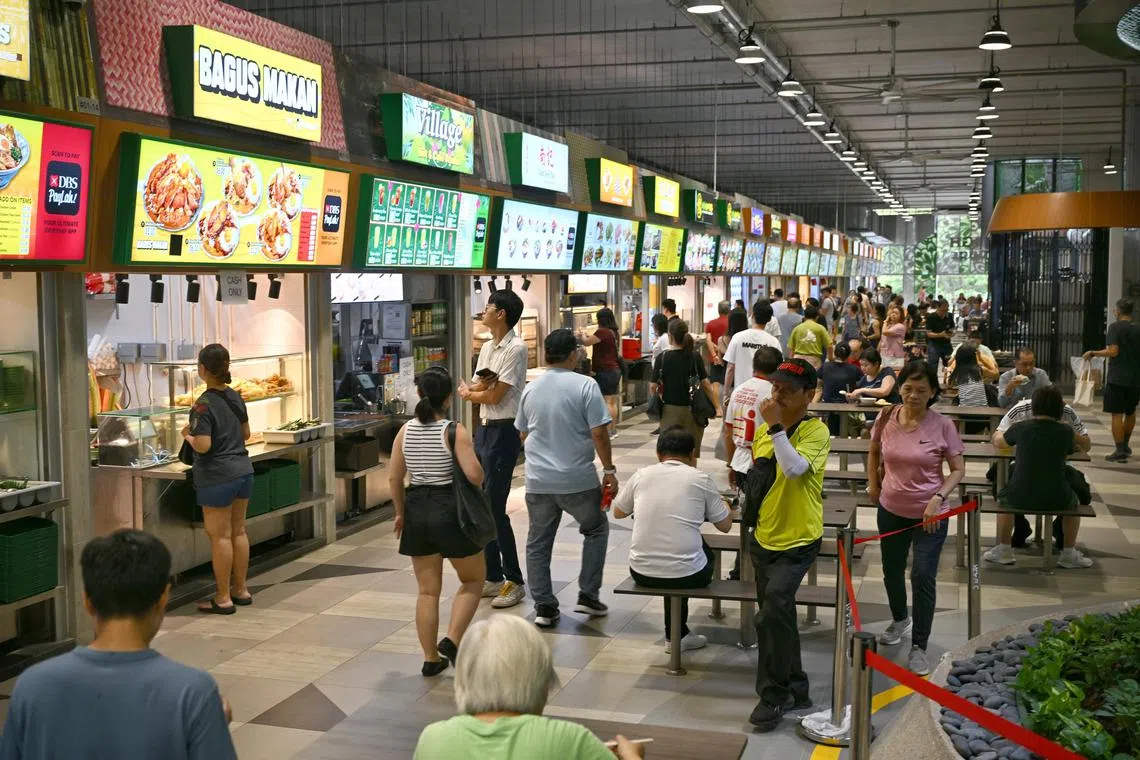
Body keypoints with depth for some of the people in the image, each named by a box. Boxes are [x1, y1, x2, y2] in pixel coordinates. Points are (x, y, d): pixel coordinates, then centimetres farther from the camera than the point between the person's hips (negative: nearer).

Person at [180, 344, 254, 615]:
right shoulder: (235, 397, 6)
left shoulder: (203, 405, -16)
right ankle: (241, 590, 24)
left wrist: (188, 436, -3)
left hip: (217, 476, -7)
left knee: (220, 536, 0)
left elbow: (203, 445, -22)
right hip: (243, 470, 7)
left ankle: (223, 598, 6)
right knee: (238, 531, 15)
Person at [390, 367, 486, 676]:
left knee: (427, 591, 14)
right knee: (474, 580, 16)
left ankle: (431, 659, 19)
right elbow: (474, 474, -22)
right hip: (450, 511, -5)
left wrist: (401, 512, 16)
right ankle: (452, 640, 1)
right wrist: (480, 482, 1)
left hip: (417, 510, 5)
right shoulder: (455, 431, -13)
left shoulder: (406, 431, 1)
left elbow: (394, 478, 3)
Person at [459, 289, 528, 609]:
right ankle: (493, 576, 21)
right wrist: (479, 386, -15)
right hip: (484, 428, 9)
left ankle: (514, 581, 2)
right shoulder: (487, 347, 13)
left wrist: (470, 393, 3)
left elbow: (495, 396, -15)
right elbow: (472, 389, 8)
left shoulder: (515, 349, -14)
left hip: (504, 431, -9)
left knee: (495, 507, -8)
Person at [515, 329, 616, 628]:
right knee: (596, 529, 19)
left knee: (538, 542, 13)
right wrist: (609, 470, -4)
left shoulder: (530, 389, 5)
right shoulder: (585, 386, -9)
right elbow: (599, 434, -13)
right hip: (578, 480, -3)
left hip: (538, 480, 3)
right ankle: (588, 596, 17)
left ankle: (544, 607, 13)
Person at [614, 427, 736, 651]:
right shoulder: (701, 479, -2)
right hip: (686, 576, -3)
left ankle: (676, 635, 37)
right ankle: (677, 635, 37)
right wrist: (726, 507, 29)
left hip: (641, 573, 3)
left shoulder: (641, 475, 4)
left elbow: (618, 512, 20)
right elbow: (724, 525, 6)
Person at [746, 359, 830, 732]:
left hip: (798, 540, -7)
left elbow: (794, 469, -32)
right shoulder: (764, 430, 5)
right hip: (764, 536, 7)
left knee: (771, 614, -20)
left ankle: (773, 695, -3)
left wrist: (776, 427, -29)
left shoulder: (816, 431, -14)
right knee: (779, 616, 17)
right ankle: (796, 689, 34)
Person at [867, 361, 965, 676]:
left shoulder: (942, 426, -14)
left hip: (929, 515, -4)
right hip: (892, 510, 4)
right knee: (892, 571, 20)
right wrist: (873, 485, 9)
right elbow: (874, 453, 15)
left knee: (923, 577, -7)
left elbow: (958, 470, -8)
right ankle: (900, 619, 48)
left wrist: (938, 498, -20)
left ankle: (919, 647, 7)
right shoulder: (886, 419, -6)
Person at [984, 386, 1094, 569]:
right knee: (1073, 501, 34)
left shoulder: (1021, 428, -2)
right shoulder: (1065, 432, -3)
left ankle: (1004, 550, 36)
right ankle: (1069, 554, 34)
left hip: (1020, 498, 0)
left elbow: (997, 441, 18)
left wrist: (998, 434, 41)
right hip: (1056, 500, 0)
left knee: (1003, 496, 34)